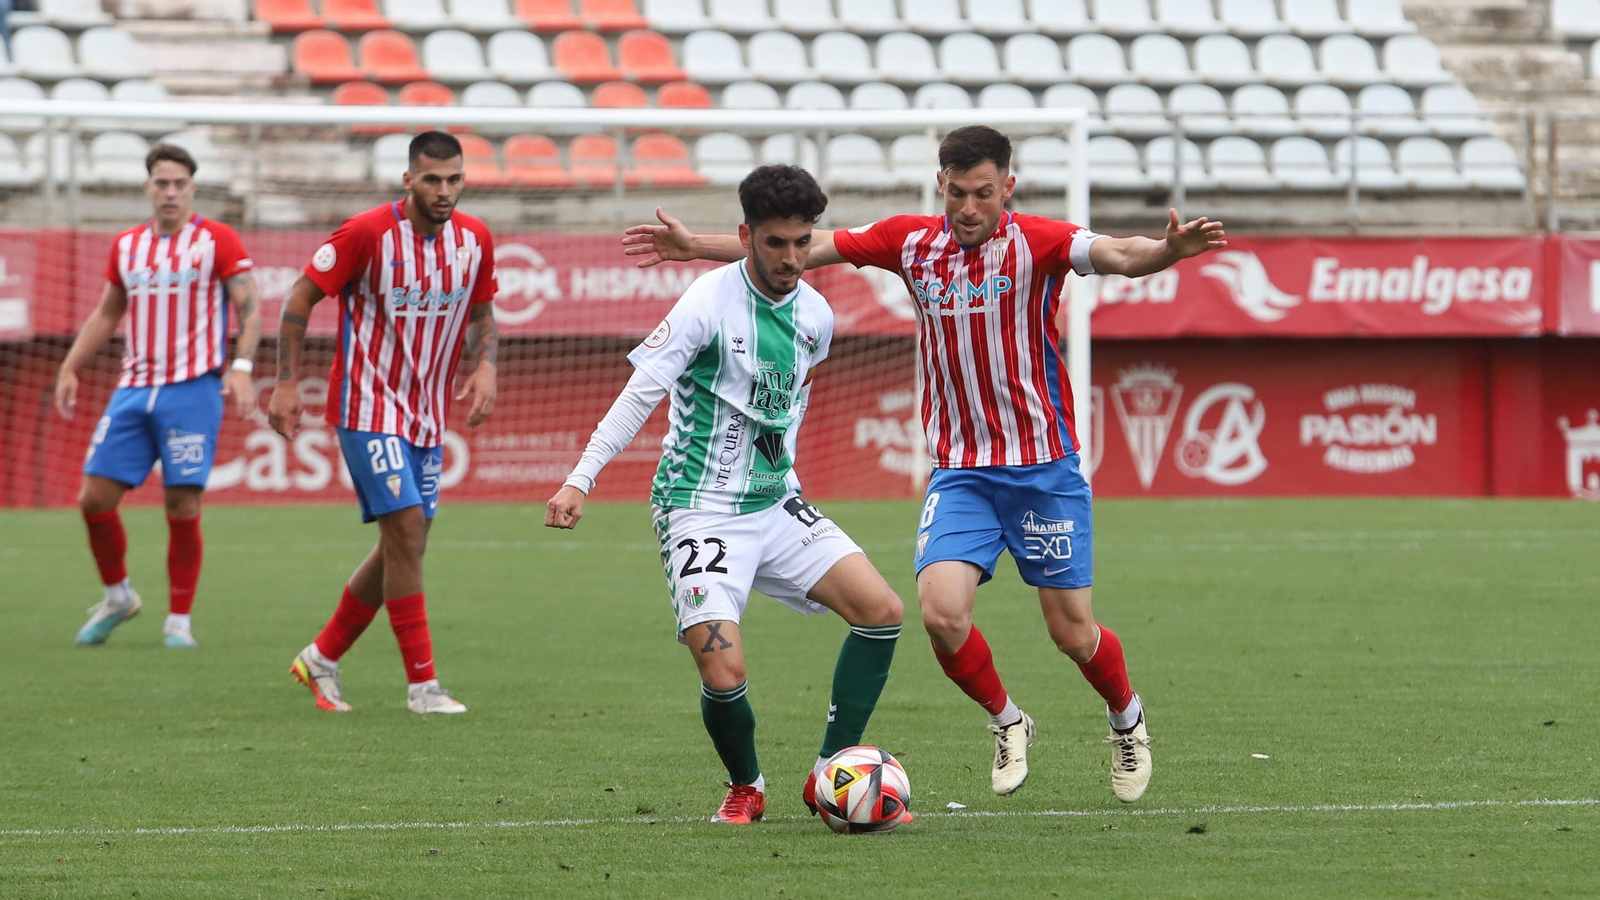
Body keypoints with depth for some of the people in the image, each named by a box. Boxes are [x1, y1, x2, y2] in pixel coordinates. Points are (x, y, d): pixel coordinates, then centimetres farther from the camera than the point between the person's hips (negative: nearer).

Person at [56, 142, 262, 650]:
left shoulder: (217, 240, -1)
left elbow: (250, 307, -5)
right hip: (134, 391, 5)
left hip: (192, 390, -5)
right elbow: (106, 314, 24)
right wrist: (70, 368, 15)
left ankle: (179, 620, 5)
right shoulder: (127, 246, 13)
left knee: (182, 508, -7)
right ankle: (118, 597, 20)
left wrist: (242, 368, -19)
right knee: (95, 498, -2)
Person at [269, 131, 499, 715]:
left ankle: (322, 659, 25)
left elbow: (482, 314, 17)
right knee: (406, 528, -16)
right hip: (369, 409, -6)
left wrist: (485, 366, -3)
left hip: (427, 416, 6)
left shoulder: (474, 240, 1)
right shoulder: (368, 234, -15)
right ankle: (422, 684, -12)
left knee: (403, 546, 8)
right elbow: (301, 298, -6)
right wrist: (286, 384, -9)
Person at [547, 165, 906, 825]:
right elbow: (642, 392, -18)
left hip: (775, 504, 6)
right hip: (700, 510, -6)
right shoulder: (711, 301, -15)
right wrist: (580, 480, -24)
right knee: (723, 673, -20)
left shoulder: (815, 315, 4)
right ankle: (745, 789, 11)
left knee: (881, 609, -9)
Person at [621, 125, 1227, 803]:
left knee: (1071, 631, 1)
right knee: (941, 610, -17)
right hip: (959, 468, 3)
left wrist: (1168, 250, -51)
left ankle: (1127, 720, 34)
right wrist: (697, 246, 7)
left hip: (1043, 466, -3)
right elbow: (805, 248, 8)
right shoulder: (913, 241, 0)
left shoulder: (1035, 243, -11)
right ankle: (1007, 722, 12)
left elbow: (1117, 255, -29)